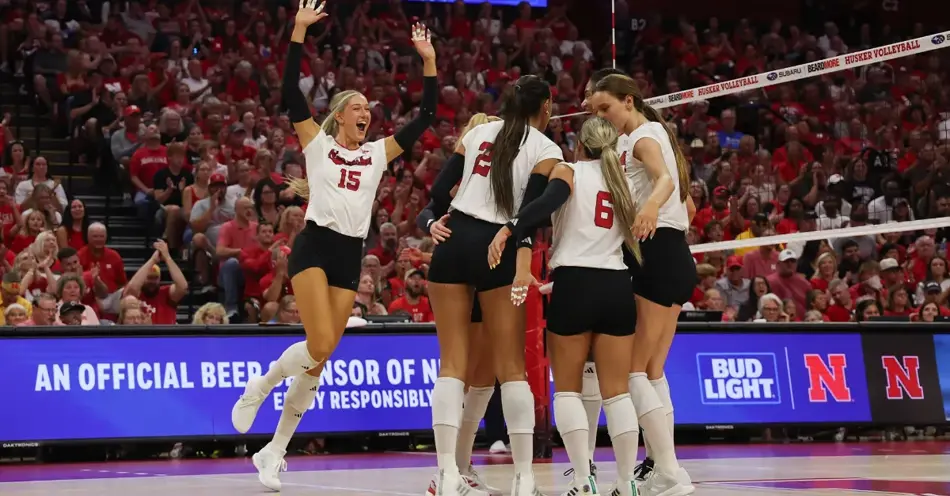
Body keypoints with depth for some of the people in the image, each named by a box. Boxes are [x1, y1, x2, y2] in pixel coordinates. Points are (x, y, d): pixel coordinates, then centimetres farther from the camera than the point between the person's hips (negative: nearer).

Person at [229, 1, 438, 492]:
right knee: (320, 347, -21)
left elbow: (425, 117, 14)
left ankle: (274, 451, 11)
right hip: (314, 246, -4)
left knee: (320, 360, 1)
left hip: (350, 255, 4)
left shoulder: (377, 153, 16)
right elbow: (289, 93, -5)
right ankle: (259, 386, 8)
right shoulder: (317, 143, 6)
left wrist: (429, 61, 9)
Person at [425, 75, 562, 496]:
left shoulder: (478, 132, 14)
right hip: (497, 249, -3)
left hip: (453, 242, 3)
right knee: (512, 367, 4)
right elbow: (528, 212, -9)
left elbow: (440, 189, 11)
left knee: (452, 364, 1)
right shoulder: (547, 150, 3)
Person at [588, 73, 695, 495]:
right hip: (676, 255, 10)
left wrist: (650, 208, -48)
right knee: (652, 371, 11)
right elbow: (689, 207, 25)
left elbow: (665, 178, -29)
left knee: (632, 369, -8)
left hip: (655, 255, -10)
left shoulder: (641, 136, -7)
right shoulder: (657, 133, 21)